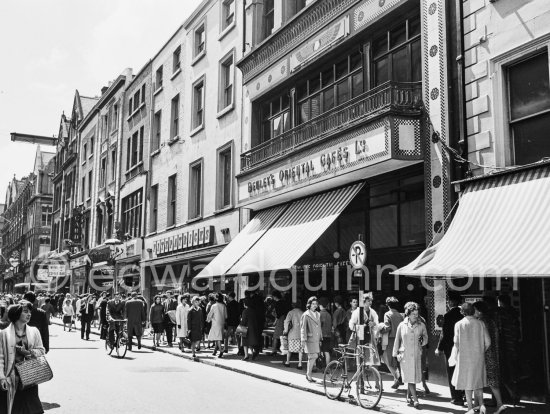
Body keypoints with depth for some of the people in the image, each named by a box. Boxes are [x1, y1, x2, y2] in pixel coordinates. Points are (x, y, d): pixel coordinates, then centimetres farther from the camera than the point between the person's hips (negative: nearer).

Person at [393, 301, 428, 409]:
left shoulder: (421, 326, 1)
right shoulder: (402, 325, 0)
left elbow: (426, 338, 13)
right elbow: (397, 340, 8)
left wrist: (422, 340, -11)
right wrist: (396, 354, 8)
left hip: (417, 354, 2)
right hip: (405, 355, -2)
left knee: (415, 376, 7)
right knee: (410, 377, -8)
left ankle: (409, 396, 28)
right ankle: (415, 400, -7)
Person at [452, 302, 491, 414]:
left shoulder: (459, 324, -7)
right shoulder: (480, 323, -1)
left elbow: (456, 342, -9)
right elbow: (488, 342, -2)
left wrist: (458, 352, 8)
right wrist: (481, 351, 13)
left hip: (464, 357, -2)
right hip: (478, 357, 2)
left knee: (467, 382, 6)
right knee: (478, 381, 17)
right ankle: (481, 404, 6)